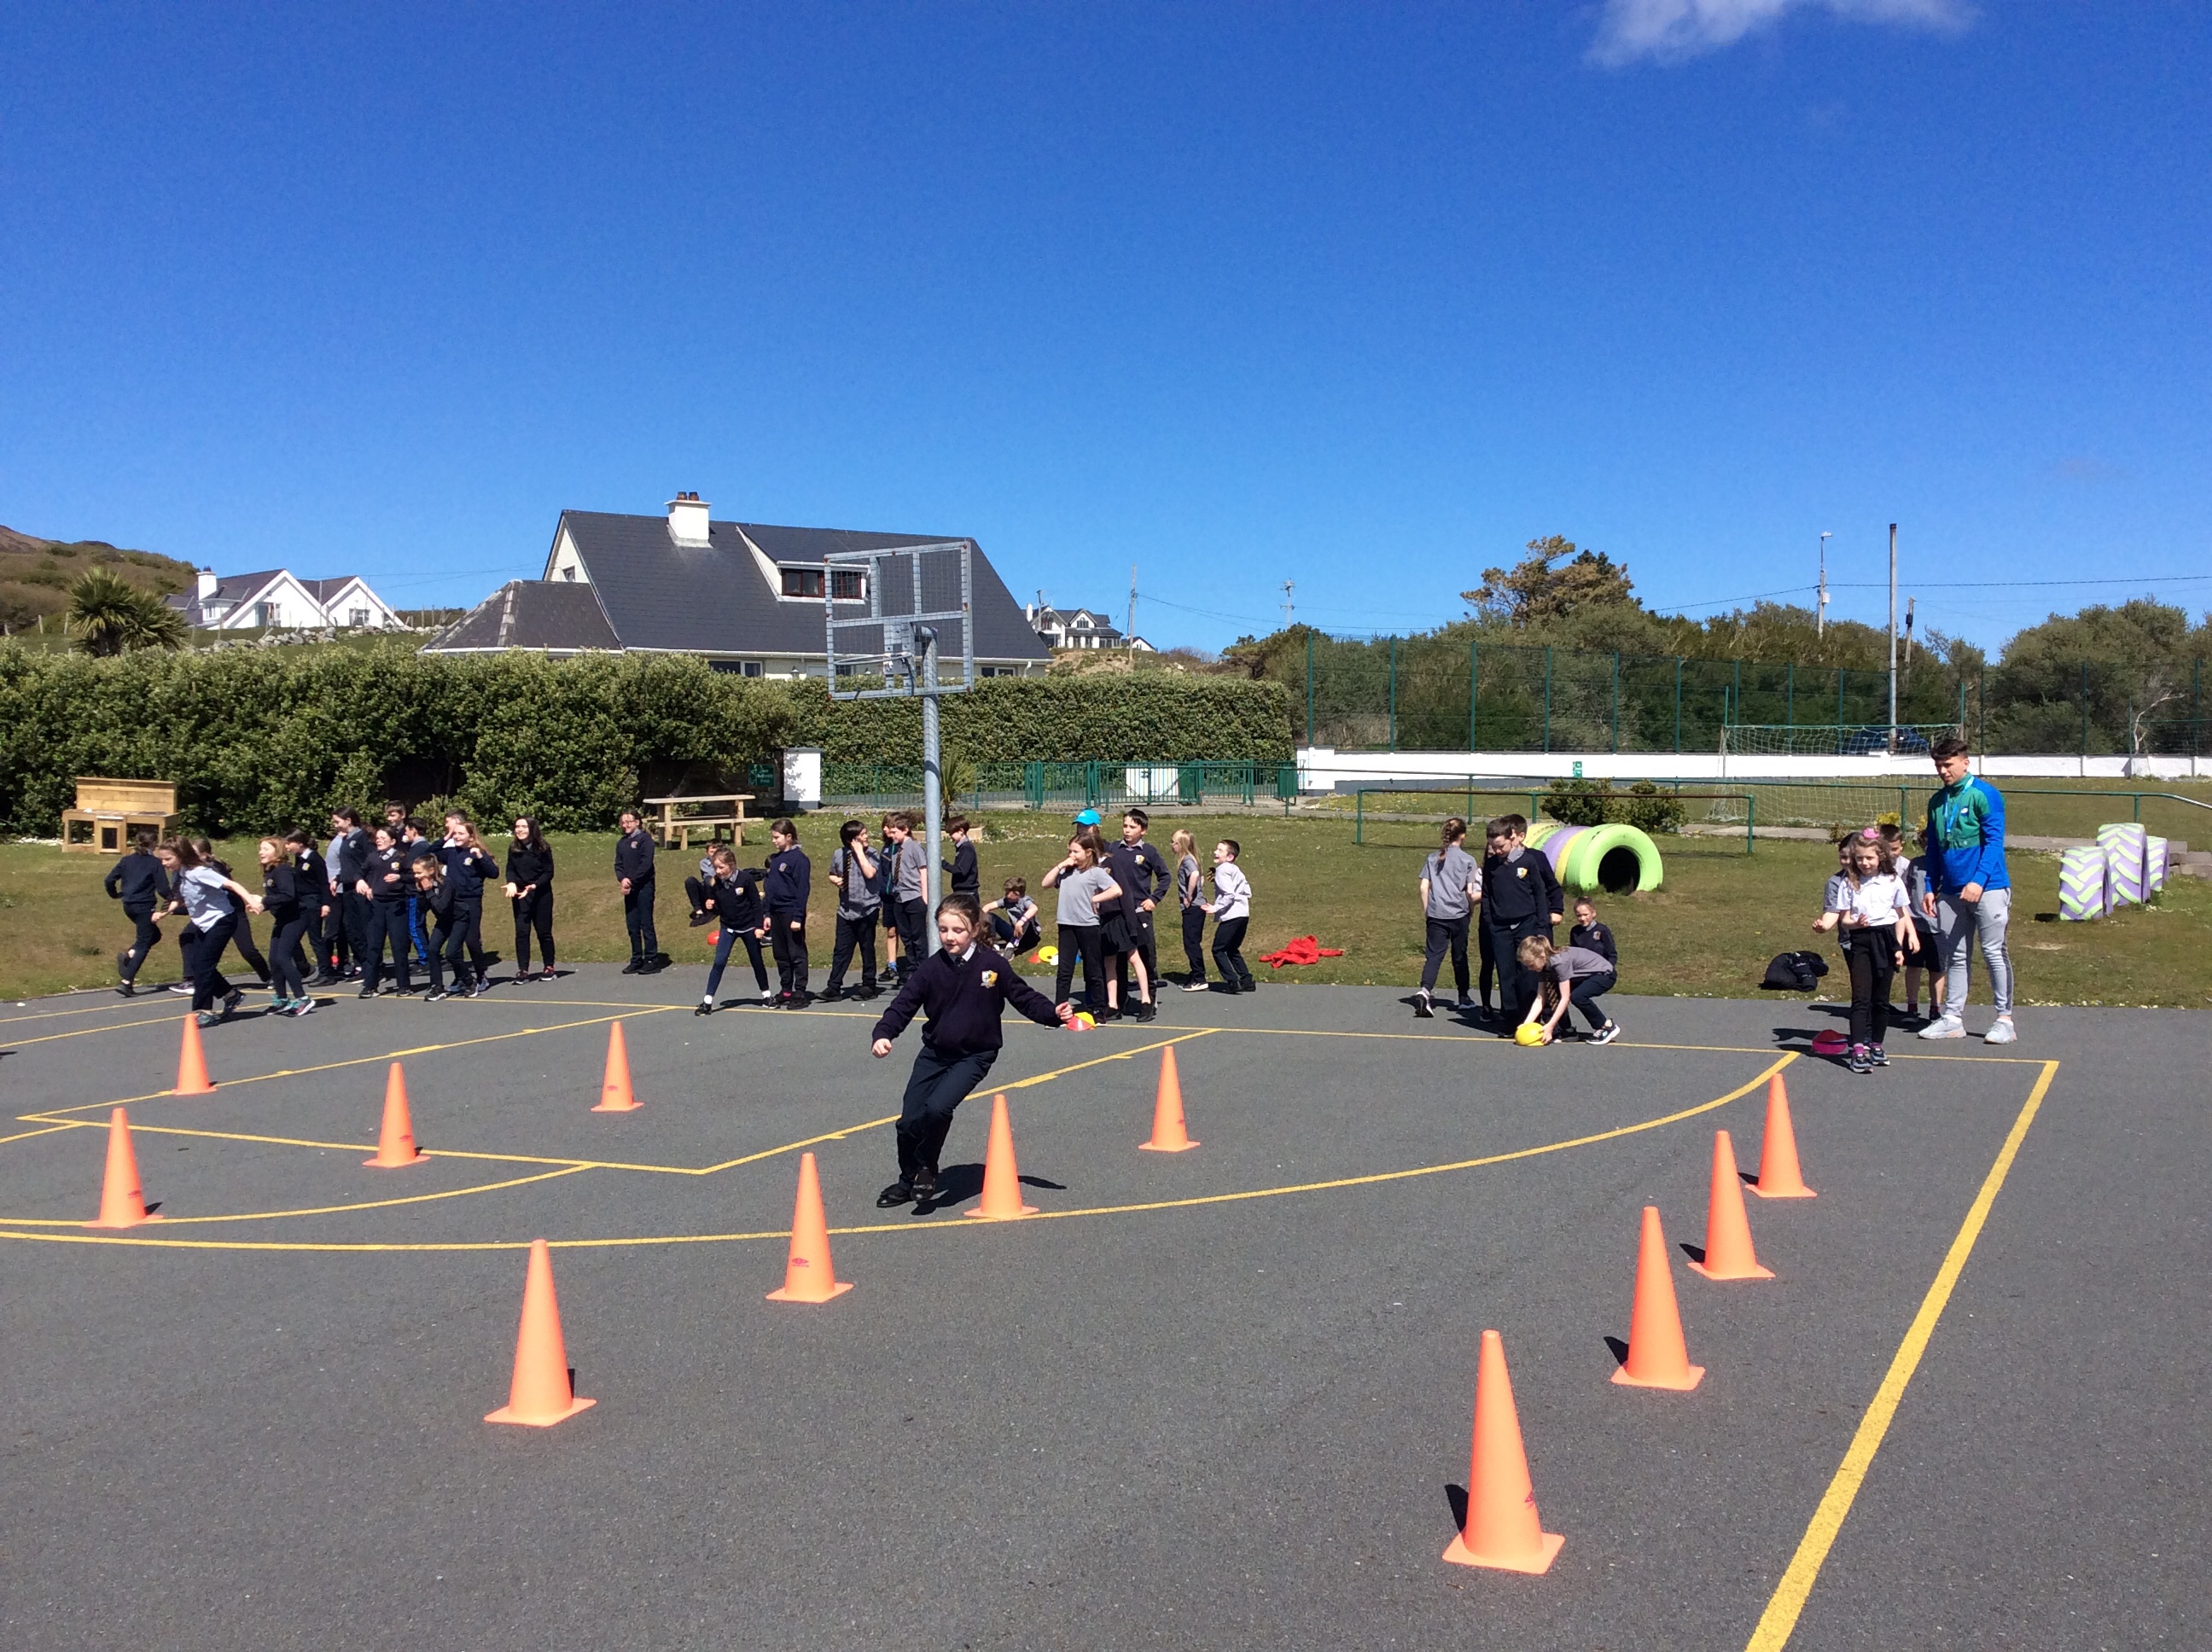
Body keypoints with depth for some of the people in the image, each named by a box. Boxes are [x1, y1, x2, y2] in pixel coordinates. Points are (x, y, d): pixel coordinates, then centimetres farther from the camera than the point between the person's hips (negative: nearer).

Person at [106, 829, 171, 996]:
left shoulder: (126, 861, 9)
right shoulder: (154, 862, -6)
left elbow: (109, 881, 5)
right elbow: (163, 889, -11)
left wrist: (114, 895, 23)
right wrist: (174, 897, 8)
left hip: (129, 906, 6)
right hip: (145, 906, -6)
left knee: (154, 934, 25)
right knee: (143, 945, -1)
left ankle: (128, 954, 0)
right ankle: (126, 982, -12)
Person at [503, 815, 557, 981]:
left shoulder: (543, 848, -9)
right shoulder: (513, 848, -1)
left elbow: (549, 872, -8)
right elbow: (510, 869, 3)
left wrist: (534, 886, -22)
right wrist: (512, 883, -17)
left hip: (542, 895, -2)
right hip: (520, 896, 2)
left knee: (544, 932, 6)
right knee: (521, 932, -4)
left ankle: (549, 967, 18)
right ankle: (523, 970, -2)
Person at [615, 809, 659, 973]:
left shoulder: (644, 839, -5)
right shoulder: (621, 843, 15)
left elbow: (646, 864, -13)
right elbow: (618, 865, 11)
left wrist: (632, 881, -15)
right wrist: (622, 879, -9)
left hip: (644, 887, -7)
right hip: (629, 889, 7)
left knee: (646, 924, -6)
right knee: (632, 926, 8)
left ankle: (651, 960, -1)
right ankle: (636, 960, 14)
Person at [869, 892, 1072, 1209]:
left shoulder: (992, 965, -9)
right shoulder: (932, 969, -5)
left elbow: (1023, 996, -2)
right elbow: (903, 1004, -7)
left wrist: (1054, 1013, -17)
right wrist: (883, 1034, -23)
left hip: (974, 1055, -3)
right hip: (934, 1053, 3)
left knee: (938, 1108, -25)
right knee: (909, 1121, 1)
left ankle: (927, 1169, 3)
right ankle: (907, 1182, 27)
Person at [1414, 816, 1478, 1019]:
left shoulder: (1433, 858, 8)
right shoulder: (1467, 860, -1)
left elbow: (1424, 887, 4)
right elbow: (1469, 892, -4)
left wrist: (1425, 912, 12)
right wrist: (1471, 911, 12)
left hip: (1435, 915, 1)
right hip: (1458, 915, -1)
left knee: (1433, 956, -4)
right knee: (1460, 957, 13)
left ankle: (1425, 990, -28)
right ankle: (1463, 998, 26)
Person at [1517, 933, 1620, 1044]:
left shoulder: (1561, 961, -33)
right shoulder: (1543, 964, -9)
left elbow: (1565, 998, -32)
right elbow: (1540, 998, -8)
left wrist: (1550, 1026, -32)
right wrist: (1526, 1024, -17)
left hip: (1604, 974, -9)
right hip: (1584, 976, 9)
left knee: (1577, 996, -33)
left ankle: (1607, 1027, -14)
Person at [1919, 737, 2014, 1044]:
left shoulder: (1985, 794, -7)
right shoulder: (1936, 802, 13)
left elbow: (1994, 841, -12)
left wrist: (1979, 880, -22)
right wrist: (1931, 888, 13)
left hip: (1987, 888, -6)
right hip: (1951, 891, 6)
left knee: (1994, 953, -3)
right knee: (1954, 956, 9)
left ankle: (2004, 1019, 3)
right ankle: (1952, 1018, 15)